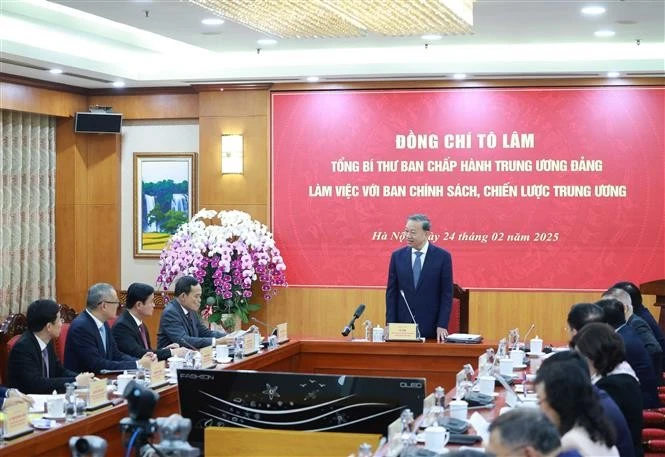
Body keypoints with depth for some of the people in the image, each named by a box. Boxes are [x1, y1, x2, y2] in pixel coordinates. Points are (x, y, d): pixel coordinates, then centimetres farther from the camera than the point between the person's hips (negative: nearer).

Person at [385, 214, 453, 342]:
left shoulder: (443, 257, -2)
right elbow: (391, 292, 5)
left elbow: (447, 294, -2)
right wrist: (390, 324, -2)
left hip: (431, 328, -2)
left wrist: (442, 325, -9)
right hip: (402, 326, 2)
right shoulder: (397, 256, 5)